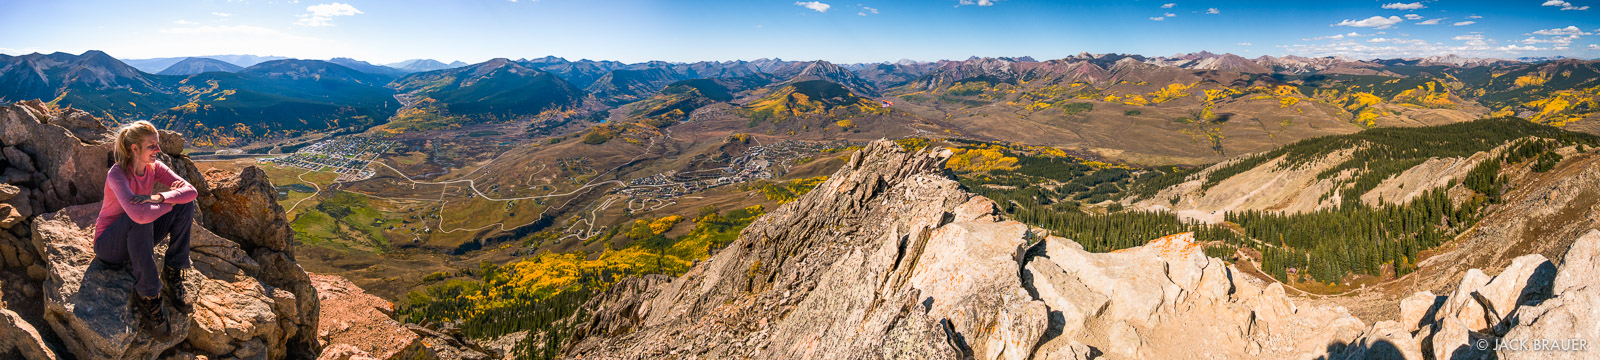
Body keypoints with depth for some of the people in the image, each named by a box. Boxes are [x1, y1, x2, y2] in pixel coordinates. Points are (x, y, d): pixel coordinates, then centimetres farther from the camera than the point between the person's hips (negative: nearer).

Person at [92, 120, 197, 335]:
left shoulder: (154, 168, -6)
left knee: (186, 204, -14)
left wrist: (159, 197, -34)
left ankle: (172, 273, -9)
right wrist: (170, 203, -25)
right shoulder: (117, 174, -25)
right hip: (108, 245, -6)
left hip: (138, 239, 6)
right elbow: (139, 214, -42)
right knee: (140, 219, -38)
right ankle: (147, 296, -28)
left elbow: (191, 191, -19)